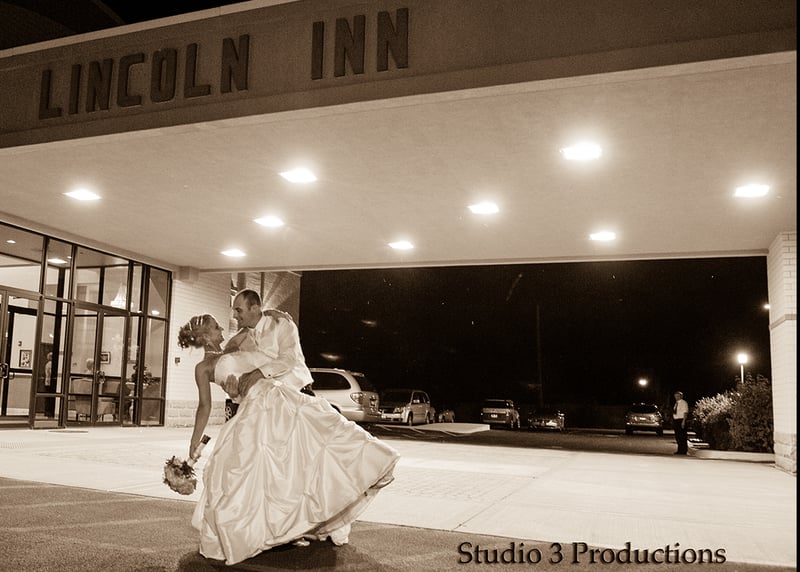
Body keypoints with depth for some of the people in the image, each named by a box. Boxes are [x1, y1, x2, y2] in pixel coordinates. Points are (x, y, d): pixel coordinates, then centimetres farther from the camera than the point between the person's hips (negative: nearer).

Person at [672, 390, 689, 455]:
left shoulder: (683, 403, -7)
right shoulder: (676, 403, 17)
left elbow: (685, 412, -14)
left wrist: (683, 421, -22)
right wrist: (673, 421, 13)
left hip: (681, 420, -8)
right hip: (676, 420, 8)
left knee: (682, 436, -5)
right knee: (677, 436, 10)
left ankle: (683, 450, 0)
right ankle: (679, 450, 16)